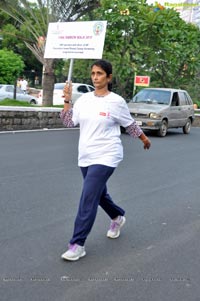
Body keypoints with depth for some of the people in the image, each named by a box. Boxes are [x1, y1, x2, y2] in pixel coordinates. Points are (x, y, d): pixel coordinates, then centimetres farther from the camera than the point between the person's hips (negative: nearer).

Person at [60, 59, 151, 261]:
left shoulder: (116, 101, -9)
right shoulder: (84, 99, 4)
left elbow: (130, 124, 6)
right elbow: (69, 122, 3)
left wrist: (144, 139, 17)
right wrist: (67, 101, -6)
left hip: (105, 157, -6)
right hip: (85, 157, 6)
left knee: (88, 199, -13)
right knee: (99, 194, 21)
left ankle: (77, 244, -6)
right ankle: (118, 217, 50)